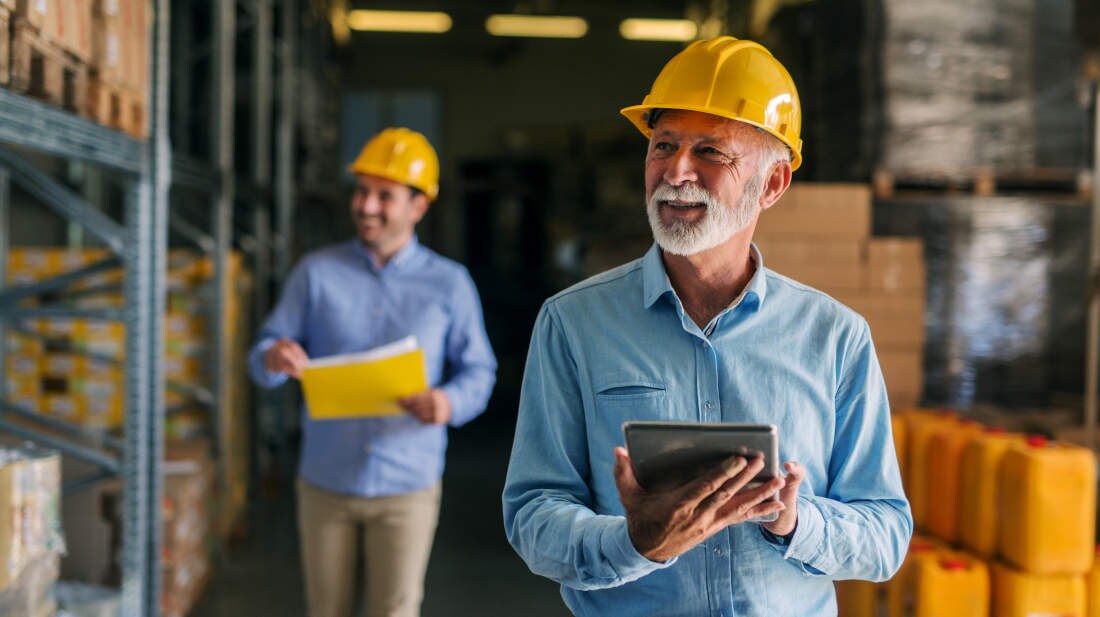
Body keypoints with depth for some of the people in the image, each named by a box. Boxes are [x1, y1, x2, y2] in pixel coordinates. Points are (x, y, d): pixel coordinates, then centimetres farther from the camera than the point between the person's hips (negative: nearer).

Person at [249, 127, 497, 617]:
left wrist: (450, 403, -21)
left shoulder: (449, 284, 0)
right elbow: (263, 359, 1)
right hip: (325, 481, 2)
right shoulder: (317, 272, 2)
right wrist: (274, 359, -24)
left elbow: (478, 371, 2)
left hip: (407, 485, -1)